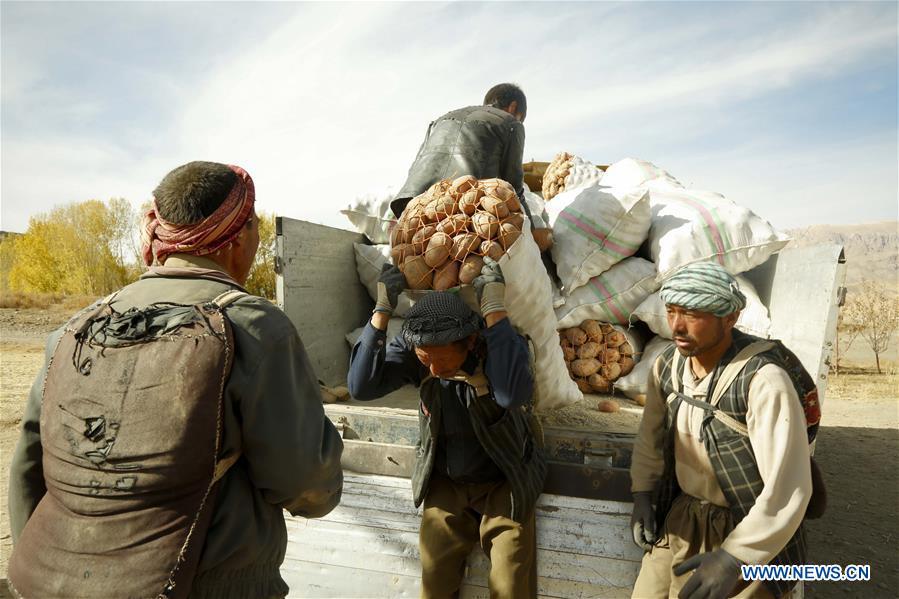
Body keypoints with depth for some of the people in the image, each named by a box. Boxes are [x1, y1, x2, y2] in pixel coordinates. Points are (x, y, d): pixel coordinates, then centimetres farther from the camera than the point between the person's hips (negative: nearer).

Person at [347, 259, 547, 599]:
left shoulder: (501, 343, -23)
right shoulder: (413, 346, -14)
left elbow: (513, 393, -45)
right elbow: (361, 386, -26)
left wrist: (494, 309, -43)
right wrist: (382, 309, -30)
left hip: (503, 482, -2)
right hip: (445, 484, 3)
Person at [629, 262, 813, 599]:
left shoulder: (764, 379, -26)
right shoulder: (667, 365, -7)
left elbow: (788, 487, -26)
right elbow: (651, 434, 9)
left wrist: (733, 557, -26)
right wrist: (643, 493, 0)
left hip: (752, 537, -5)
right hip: (682, 520, 5)